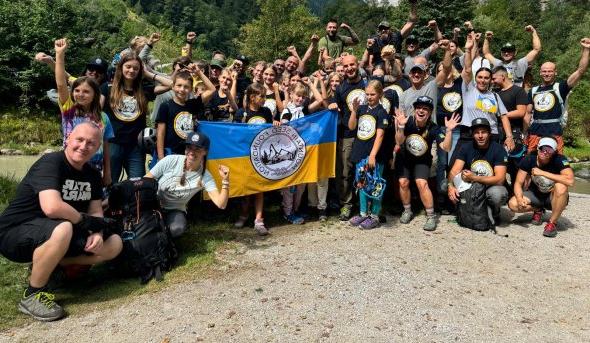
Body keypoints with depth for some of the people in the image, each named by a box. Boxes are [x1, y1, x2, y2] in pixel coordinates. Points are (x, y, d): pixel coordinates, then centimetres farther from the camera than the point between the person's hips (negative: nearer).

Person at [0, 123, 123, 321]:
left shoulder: (92, 174, 3)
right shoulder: (51, 162, -21)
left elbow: (96, 212, 4)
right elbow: (52, 207, -36)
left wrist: (97, 233, -18)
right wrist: (85, 220, -21)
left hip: (52, 234, 7)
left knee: (114, 244, -6)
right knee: (62, 229, -40)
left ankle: (51, 265, 2)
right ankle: (32, 295, -18)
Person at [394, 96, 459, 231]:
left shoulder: (433, 128, -21)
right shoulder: (407, 121, -20)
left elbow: (446, 147, -29)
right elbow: (399, 142, -28)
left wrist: (449, 130, -42)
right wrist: (401, 126, -43)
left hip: (422, 160, -1)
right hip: (404, 158, 2)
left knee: (422, 183, -18)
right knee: (403, 182, -8)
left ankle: (431, 216, -7)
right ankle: (407, 211, 17)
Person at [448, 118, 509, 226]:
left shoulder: (498, 149, -12)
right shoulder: (466, 148, -3)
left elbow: (500, 179, -19)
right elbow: (454, 171, -12)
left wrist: (474, 178, -31)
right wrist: (451, 186, -34)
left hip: (491, 187, -3)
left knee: (497, 193, -37)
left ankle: (494, 213, 0)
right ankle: (488, 213, -8)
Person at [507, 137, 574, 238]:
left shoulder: (559, 160, -24)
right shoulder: (529, 160, -16)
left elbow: (570, 181, -40)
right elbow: (518, 183, -13)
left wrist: (542, 173, -37)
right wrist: (519, 198, -34)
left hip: (554, 198, -3)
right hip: (535, 195, 3)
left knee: (561, 187, -36)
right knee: (513, 204, -23)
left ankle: (552, 222, -16)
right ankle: (538, 210, 11)